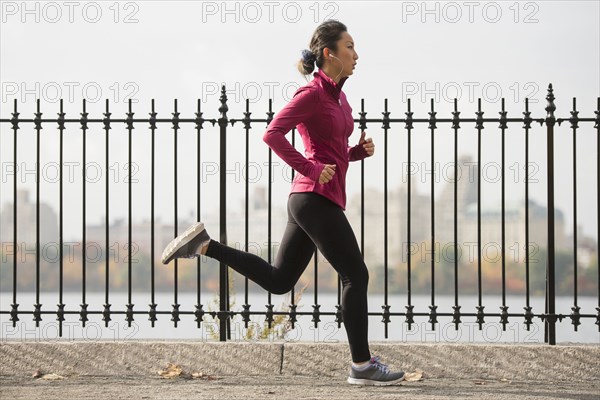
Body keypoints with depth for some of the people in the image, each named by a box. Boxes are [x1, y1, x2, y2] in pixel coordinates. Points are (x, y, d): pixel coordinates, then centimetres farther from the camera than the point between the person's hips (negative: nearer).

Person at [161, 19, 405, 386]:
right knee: (356, 275, -5)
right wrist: (311, 169, -19)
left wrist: (361, 150, 7)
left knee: (278, 280, 13)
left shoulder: (337, 95, 17)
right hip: (316, 198, -9)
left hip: (310, 201, 9)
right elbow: (273, 134, -20)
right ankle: (363, 366, 1)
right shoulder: (312, 94, -10)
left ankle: (203, 244, 13)